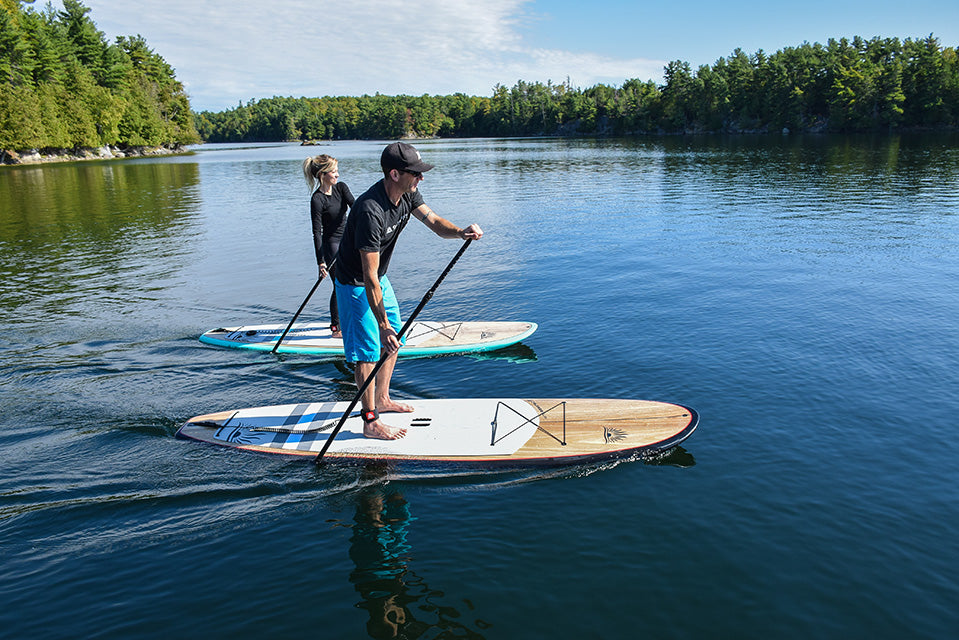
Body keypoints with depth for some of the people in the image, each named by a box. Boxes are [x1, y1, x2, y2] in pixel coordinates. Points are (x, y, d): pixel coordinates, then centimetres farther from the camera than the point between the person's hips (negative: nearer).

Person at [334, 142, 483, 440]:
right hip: (355, 284, -9)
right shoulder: (371, 210, -35)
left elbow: (434, 222, -9)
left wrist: (460, 231, -33)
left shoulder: (407, 193, -9)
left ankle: (382, 399, 34)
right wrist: (382, 323, -34)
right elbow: (369, 276, -35)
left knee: (393, 340, 17)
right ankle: (371, 422, 7)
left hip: (380, 279, 9)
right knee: (369, 350, -5)